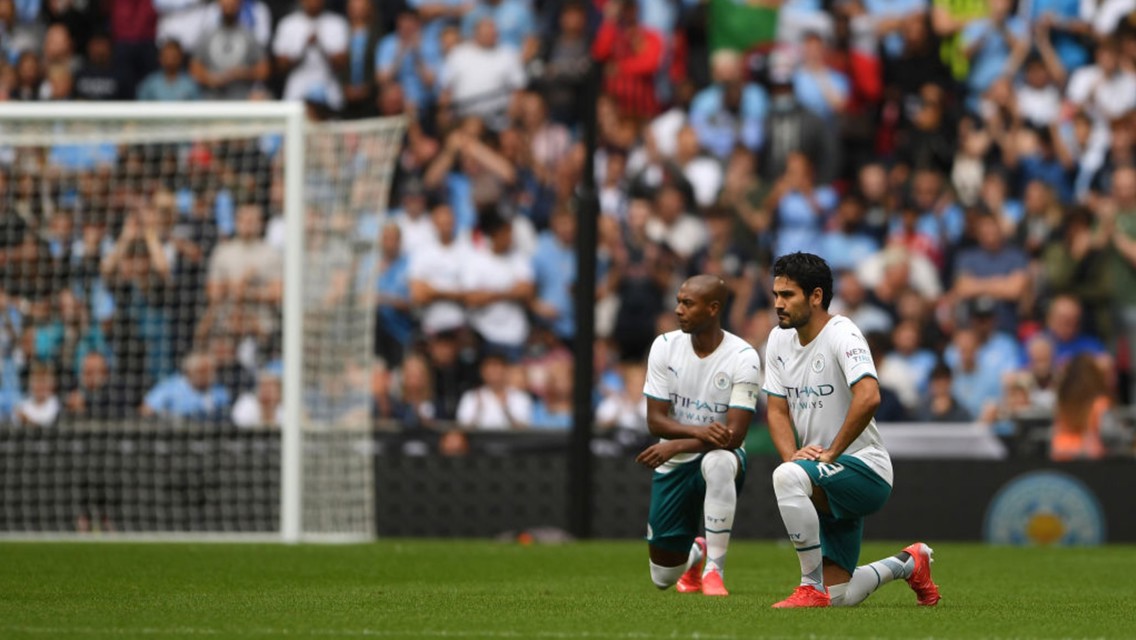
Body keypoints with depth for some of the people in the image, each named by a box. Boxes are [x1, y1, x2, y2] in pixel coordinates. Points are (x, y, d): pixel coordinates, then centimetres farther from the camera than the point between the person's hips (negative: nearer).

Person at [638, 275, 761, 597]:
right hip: (673, 466, 3)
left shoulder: (743, 358, -16)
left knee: (718, 462, -43)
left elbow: (734, 436, -20)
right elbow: (655, 420, -9)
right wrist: (698, 431, -28)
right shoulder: (665, 347, -7)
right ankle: (695, 553, 44)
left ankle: (713, 568, -31)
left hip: (720, 457, -3)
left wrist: (675, 446, -30)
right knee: (664, 577, 5)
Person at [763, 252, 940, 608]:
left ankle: (812, 588, -27)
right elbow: (777, 410, 9)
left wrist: (832, 453, -25)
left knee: (787, 477, -37)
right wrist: (792, 454, -11)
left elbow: (869, 396, -32)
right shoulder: (779, 339, 8)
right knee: (839, 598, 6)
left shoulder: (841, 335, -16)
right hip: (828, 483, 8)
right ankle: (908, 565, 36)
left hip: (866, 470, -8)